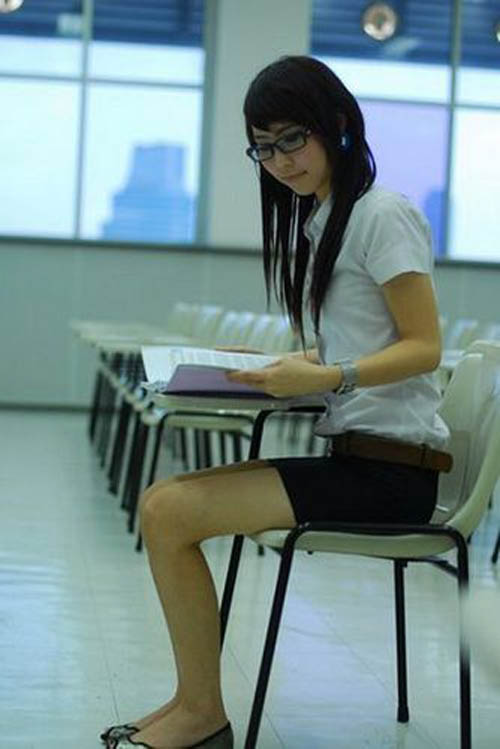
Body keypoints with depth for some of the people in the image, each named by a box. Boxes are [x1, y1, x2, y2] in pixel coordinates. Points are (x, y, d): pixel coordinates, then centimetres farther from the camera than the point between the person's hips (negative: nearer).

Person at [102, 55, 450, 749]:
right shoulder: (312, 222, 17)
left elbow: (424, 346, -12)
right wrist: (268, 362, 6)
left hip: (390, 465, -8)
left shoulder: (383, 215, -8)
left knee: (169, 512, -18)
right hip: (350, 452, 8)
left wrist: (327, 378, -26)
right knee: (163, 501, -3)